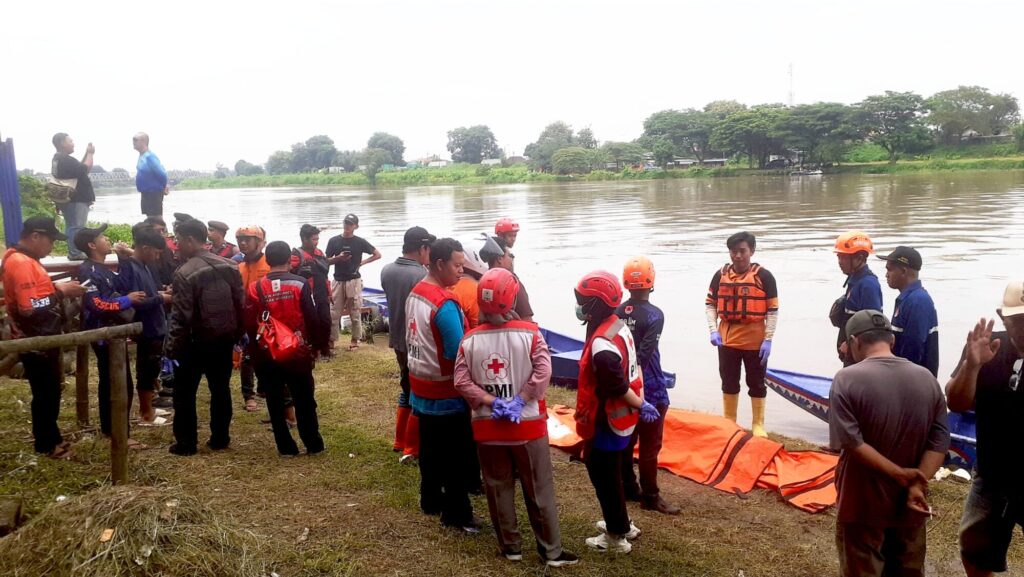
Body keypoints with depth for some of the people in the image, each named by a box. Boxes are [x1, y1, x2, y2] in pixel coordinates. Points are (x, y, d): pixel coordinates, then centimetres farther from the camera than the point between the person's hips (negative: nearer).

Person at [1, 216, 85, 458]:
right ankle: (47, 444, 15)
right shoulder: (21, 263, -22)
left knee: (49, 393, 18)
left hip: (42, 340, 10)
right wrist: (61, 292, -20)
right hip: (36, 343, -10)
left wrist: (57, 288, 5)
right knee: (46, 395, 3)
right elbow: (30, 308, -28)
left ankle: (50, 438, 29)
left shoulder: (23, 259, 11)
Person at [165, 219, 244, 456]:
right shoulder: (229, 266, 1)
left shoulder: (185, 273, -17)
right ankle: (220, 438, 20)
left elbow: (181, 318, -17)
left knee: (185, 393, 9)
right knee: (220, 389, 14)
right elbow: (240, 305, 4)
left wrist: (172, 348, -8)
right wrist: (236, 335, 13)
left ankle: (186, 443, 12)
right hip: (224, 340, 5)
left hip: (196, 343, -5)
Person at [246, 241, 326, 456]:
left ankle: (286, 447, 14)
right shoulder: (300, 284, -8)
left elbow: (250, 325, -1)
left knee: (275, 403, 10)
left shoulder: (255, 288, -5)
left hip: (267, 354, 1)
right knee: (304, 400, 10)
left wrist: (257, 348, 13)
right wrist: (317, 345, 5)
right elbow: (312, 318, -7)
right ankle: (313, 444, 16)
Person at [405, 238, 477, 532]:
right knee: (457, 455, 3)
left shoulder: (415, 293, 3)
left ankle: (430, 500, 35)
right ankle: (456, 514, 12)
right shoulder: (445, 303, -25)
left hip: (421, 388, 9)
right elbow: (459, 353, -26)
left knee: (430, 448, 21)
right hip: (446, 392, -9)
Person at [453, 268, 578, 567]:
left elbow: (461, 382, -10)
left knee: (498, 490, 15)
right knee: (539, 491, 10)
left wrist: (491, 403, -9)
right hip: (528, 424, -2)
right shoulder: (529, 333, -10)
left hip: (487, 427, 2)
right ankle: (552, 551, 18)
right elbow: (542, 372, -20)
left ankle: (511, 547, 26)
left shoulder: (470, 339, -4)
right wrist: (519, 401, -15)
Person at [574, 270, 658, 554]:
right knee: (610, 472, 24)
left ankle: (616, 537, 20)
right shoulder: (619, 326, 2)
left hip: (607, 422, -10)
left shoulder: (601, 344, -29)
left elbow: (618, 388, -25)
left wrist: (640, 405, -10)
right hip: (621, 418, 10)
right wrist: (640, 403, 7)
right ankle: (621, 523, 39)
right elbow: (630, 370, 8)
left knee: (604, 477, 6)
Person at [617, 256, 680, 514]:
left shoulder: (616, 313, 0)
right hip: (649, 390, -6)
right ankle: (650, 497, 11)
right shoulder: (654, 315, -17)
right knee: (649, 446, 3)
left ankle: (628, 488, 28)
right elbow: (644, 354, -24)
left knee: (625, 440, 16)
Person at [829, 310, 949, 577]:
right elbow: (940, 439, -6)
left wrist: (900, 474, -17)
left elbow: (850, 442, -22)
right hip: (910, 505, 4)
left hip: (863, 505, -4)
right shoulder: (927, 379, -1)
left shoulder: (847, 379, -15)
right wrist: (917, 484, -13)